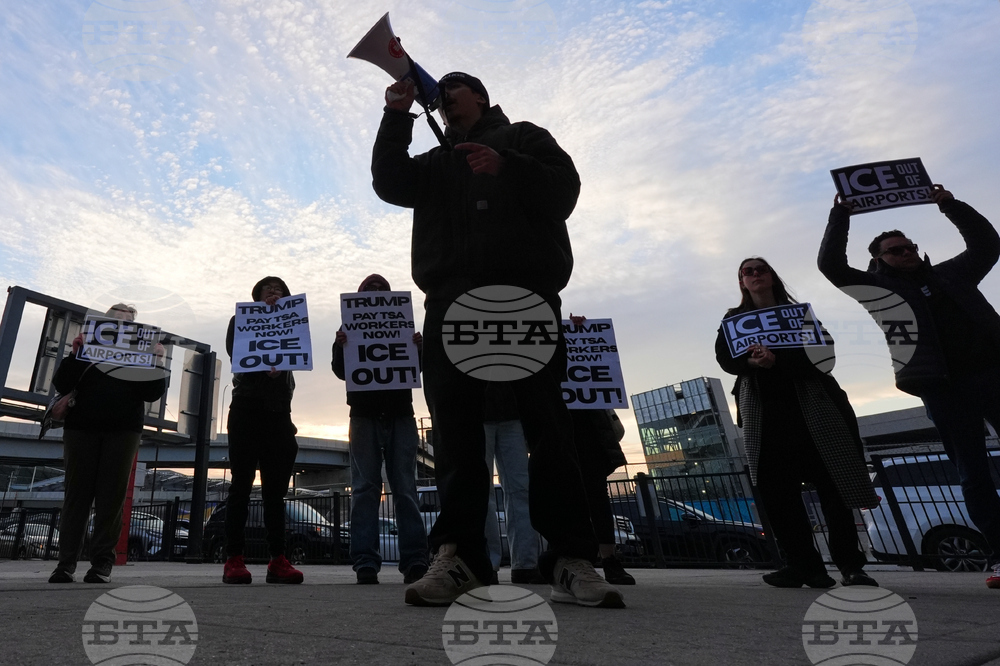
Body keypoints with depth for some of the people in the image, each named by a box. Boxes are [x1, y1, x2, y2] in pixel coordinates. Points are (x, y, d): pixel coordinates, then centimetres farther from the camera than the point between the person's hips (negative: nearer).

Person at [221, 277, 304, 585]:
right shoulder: (241, 320, 14)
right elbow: (234, 351, -2)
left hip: (278, 412, 2)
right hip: (247, 409, -2)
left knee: (275, 489, -2)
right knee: (241, 485, -5)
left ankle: (278, 560, -4)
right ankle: (234, 560, -4)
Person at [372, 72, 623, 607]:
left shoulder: (523, 137, 25)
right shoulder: (435, 162, 34)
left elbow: (564, 187, 8)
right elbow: (390, 184, 15)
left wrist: (506, 168, -6)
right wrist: (397, 115, 10)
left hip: (524, 291, -3)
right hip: (450, 298, 4)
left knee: (548, 422, -11)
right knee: (455, 425, -8)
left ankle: (570, 560, -9)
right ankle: (458, 555, -8)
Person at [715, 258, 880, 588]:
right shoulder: (733, 319, 15)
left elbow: (821, 350, -4)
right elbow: (725, 357, -2)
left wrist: (777, 359, -22)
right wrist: (751, 361, -24)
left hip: (810, 405, 0)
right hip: (764, 411, 1)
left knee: (832, 482, -3)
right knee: (776, 489, -4)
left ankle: (850, 564, 7)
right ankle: (805, 563, 2)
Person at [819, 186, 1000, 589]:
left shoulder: (950, 273, 21)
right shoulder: (878, 287, 9)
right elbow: (831, 265, 0)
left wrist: (951, 206, 20)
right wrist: (841, 215, 0)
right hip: (942, 388, -3)